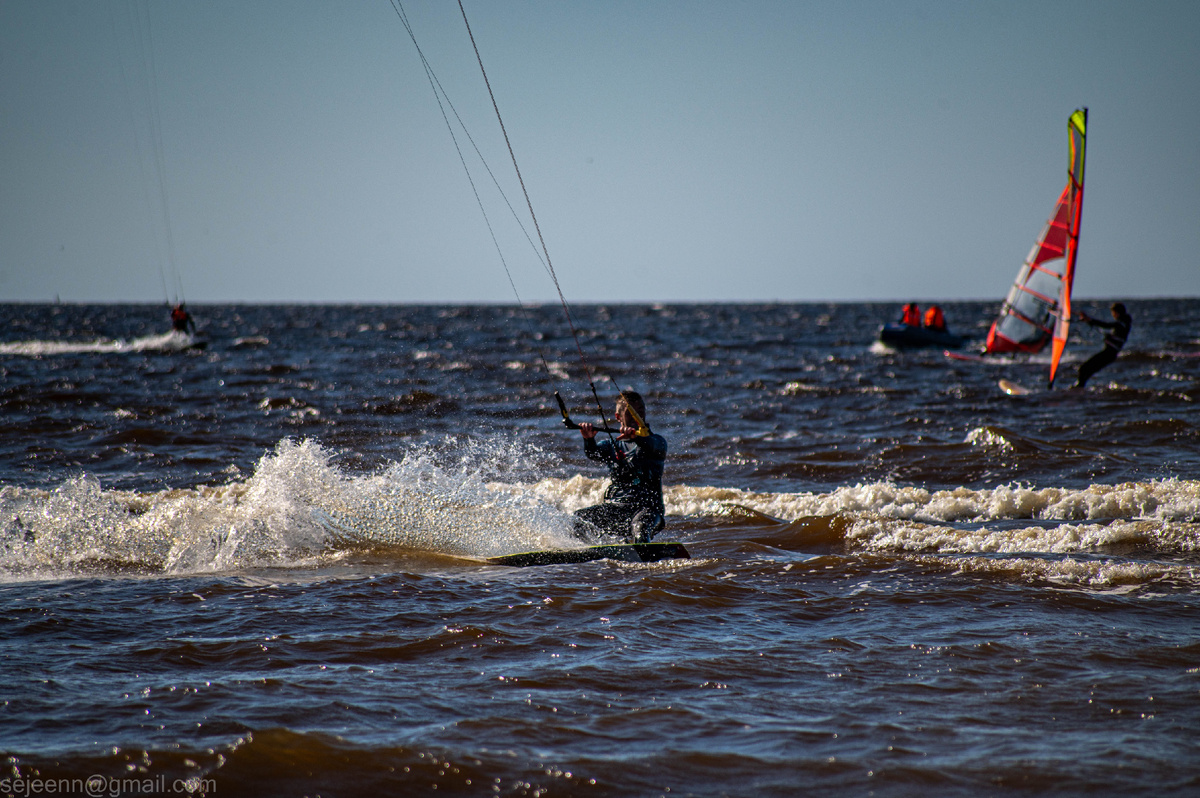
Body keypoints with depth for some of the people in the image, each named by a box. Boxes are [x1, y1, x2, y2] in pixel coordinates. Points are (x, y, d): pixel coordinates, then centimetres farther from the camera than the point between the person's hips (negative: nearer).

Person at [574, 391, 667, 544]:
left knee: (640, 525, -37)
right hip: (616, 507, 4)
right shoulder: (612, 446, 19)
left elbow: (652, 446, -15)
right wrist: (589, 439, -27)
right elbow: (593, 453, -3)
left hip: (648, 507, -4)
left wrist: (637, 437, -39)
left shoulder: (657, 441, 10)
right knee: (578, 519, -18)